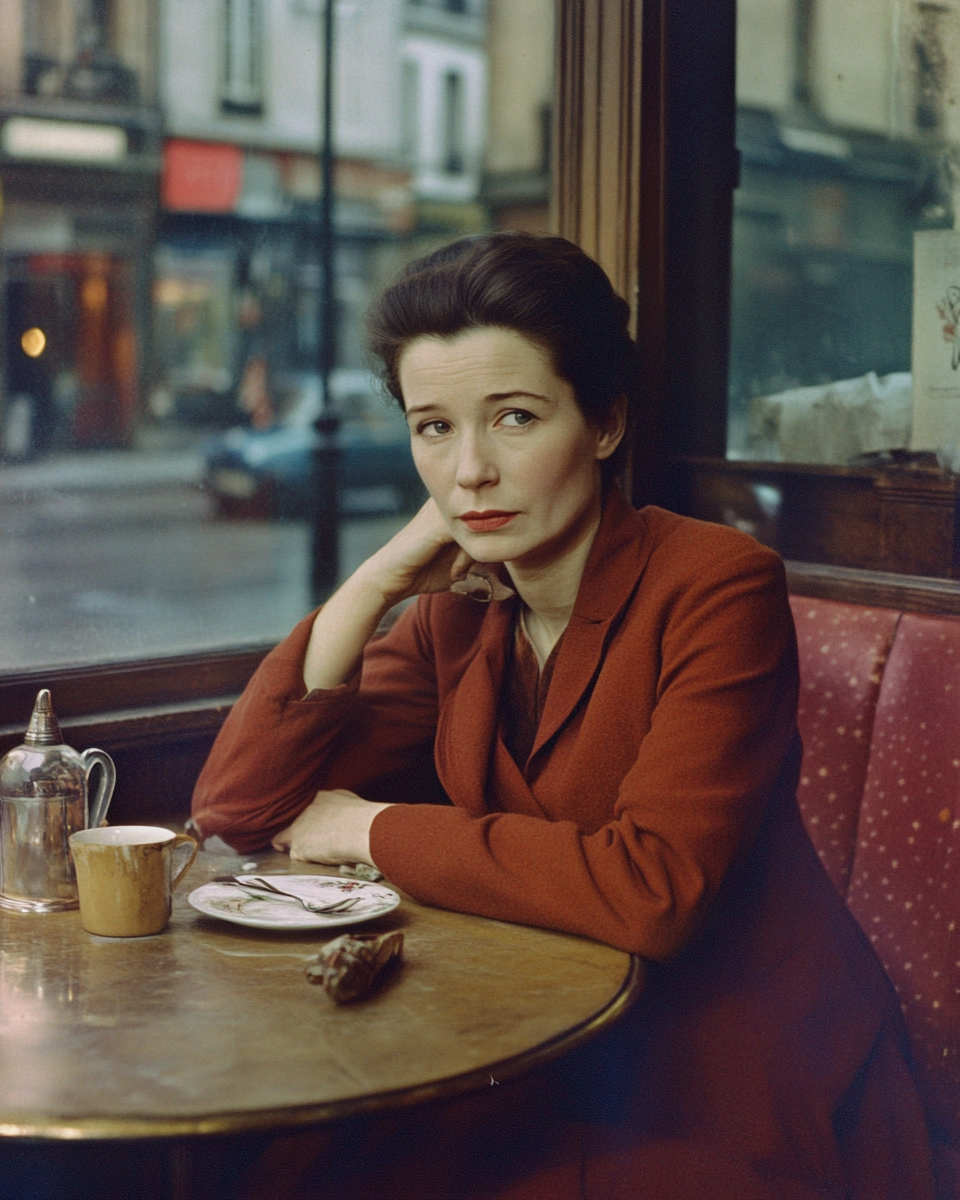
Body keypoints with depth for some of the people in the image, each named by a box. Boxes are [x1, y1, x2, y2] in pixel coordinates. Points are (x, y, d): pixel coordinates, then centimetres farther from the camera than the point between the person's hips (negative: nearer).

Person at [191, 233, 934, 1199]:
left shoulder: (716, 587, -16)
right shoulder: (459, 617, 2)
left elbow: (654, 889, -27)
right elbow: (235, 808, -3)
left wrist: (377, 830, -16)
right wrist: (378, 580, -11)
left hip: (736, 1115, -5)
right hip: (549, 1075, 5)